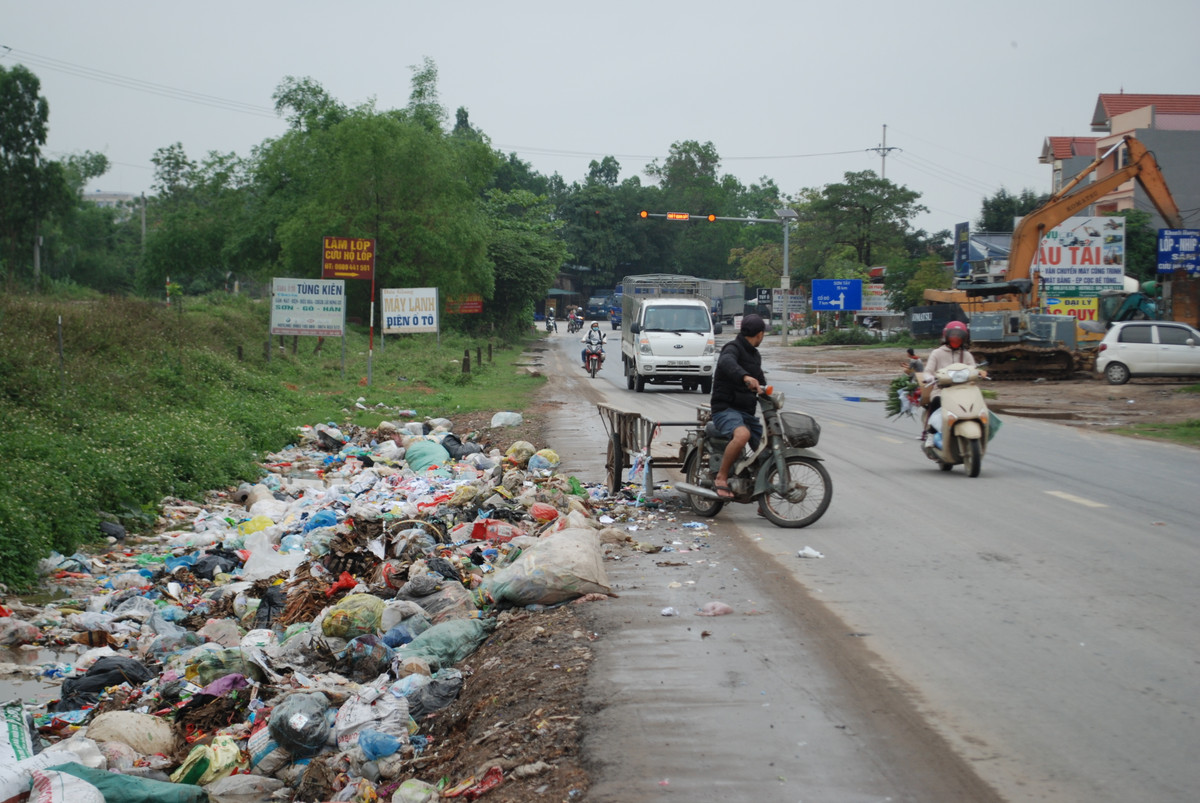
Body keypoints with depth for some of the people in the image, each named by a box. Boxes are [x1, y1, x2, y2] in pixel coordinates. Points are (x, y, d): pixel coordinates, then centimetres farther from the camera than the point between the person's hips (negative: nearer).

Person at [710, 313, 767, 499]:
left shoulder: (755, 355, 21)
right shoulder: (733, 348, -8)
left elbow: (761, 383, 30)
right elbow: (726, 362, -33)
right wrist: (745, 377, -52)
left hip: (747, 413, 9)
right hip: (726, 409, -9)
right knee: (742, 434, -38)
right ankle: (721, 479, -27)